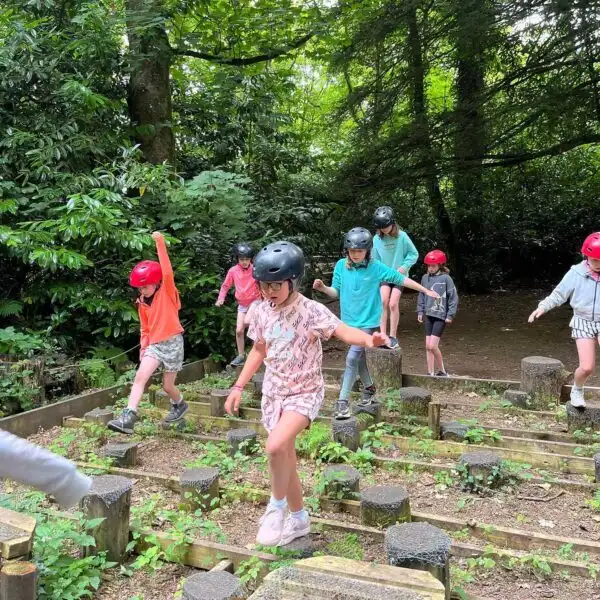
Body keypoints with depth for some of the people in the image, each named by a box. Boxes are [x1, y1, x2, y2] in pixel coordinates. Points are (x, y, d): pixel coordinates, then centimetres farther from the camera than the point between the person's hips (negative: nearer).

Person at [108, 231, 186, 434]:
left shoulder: (167, 292, -8)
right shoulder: (143, 304, 9)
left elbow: (167, 272, -25)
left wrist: (160, 243, -31)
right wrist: (144, 348, 10)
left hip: (172, 343, -5)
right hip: (154, 345, 5)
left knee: (167, 385, 4)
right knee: (140, 376, -16)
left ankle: (179, 404, 37)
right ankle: (128, 417, -22)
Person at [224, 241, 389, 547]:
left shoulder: (311, 310, -16)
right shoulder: (261, 312, 0)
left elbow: (342, 330, -29)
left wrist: (368, 339, -50)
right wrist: (238, 387, 12)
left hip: (305, 392, -6)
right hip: (273, 392, 6)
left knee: (276, 446, -28)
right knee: (286, 458, 13)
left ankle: (277, 506, -2)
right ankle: (299, 519, 34)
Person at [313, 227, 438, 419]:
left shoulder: (375, 267, -10)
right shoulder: (341, 266, -3)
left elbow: (401, 279, -2)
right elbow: (336, 292, 3)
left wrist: (426, 290, 2)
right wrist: (323, 288, -18)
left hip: (368, 322, -4)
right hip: (348, 321, 4)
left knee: (352, 358, -14)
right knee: (360, 358, 16)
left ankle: (342, 401, -9)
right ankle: (369, 388, 40)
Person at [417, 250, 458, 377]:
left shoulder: (446, 278, -8)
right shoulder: (425, 278, 7)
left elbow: (453, 297, -6)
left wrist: (450, 315, -8)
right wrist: (420, 311, 12)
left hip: (440, 316, -6)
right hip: (428, 315, 6)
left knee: (432, 346, -11)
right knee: (427, 346, 6)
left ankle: (442, 371, 8)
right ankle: (430, 373, 15)